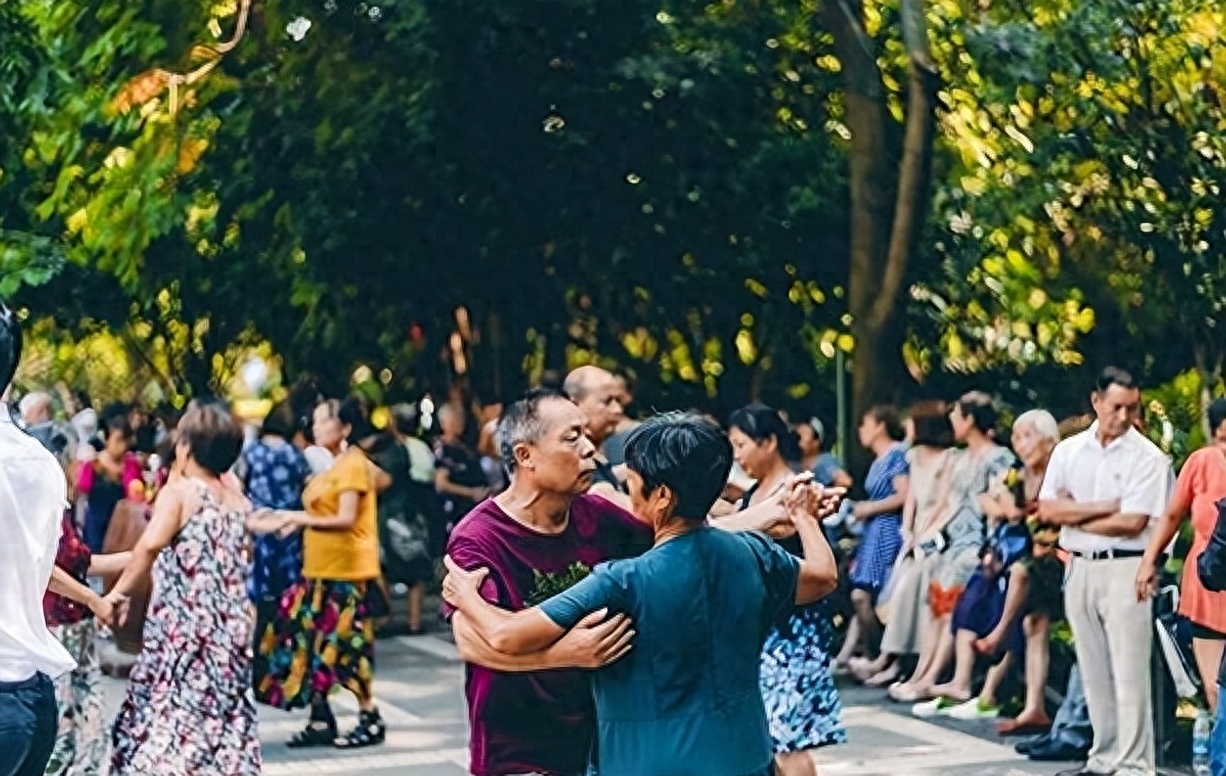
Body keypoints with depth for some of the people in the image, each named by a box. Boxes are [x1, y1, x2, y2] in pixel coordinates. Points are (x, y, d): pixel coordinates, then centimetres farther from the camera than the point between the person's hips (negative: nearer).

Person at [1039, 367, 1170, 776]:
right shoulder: (1068, 451, 8)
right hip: (1079, 567, 5)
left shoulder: (1147, 458, -6)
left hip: (1124, 569, -5)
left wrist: (1074, 514, -4)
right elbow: (1047, 509, 0)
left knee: (1129, 674, -6)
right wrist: (1103, 507, -10)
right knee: (1094, 672, 11)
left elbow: (1132, 524, -14)